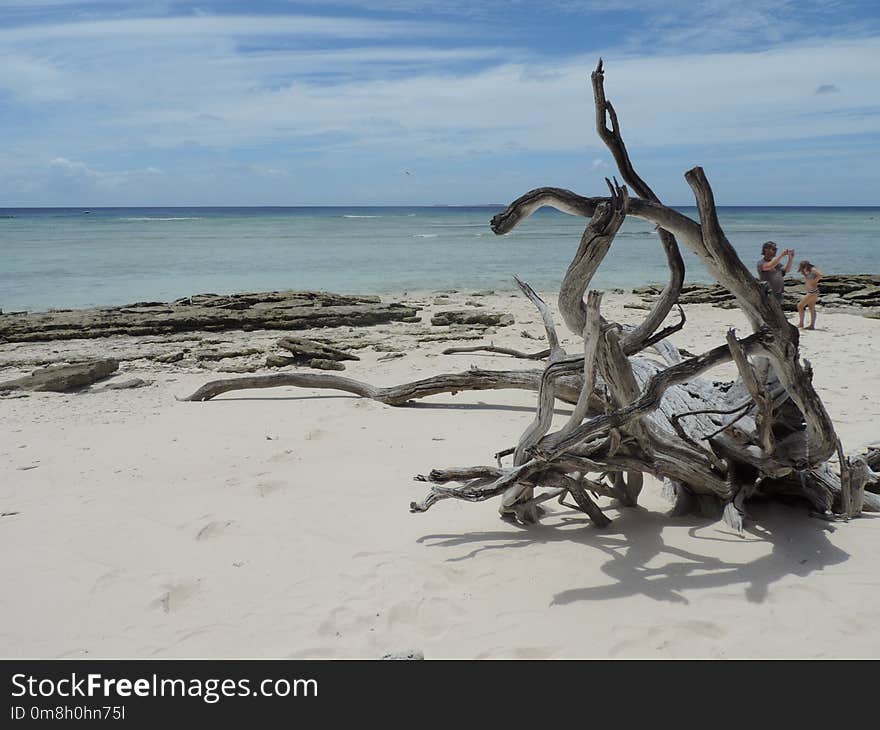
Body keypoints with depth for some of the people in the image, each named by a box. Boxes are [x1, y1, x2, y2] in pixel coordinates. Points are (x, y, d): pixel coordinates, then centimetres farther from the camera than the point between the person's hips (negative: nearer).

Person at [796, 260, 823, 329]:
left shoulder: (813, 270, -12)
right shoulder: (808, 272, 15)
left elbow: (821, 275, -28)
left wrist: (814, 281, -18)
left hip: (813, 291, -10)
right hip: (809, 292, 10)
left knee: (800, 305, -7)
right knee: (812, 309, 9)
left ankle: (801, 323, -3)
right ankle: (812, 325, 11)